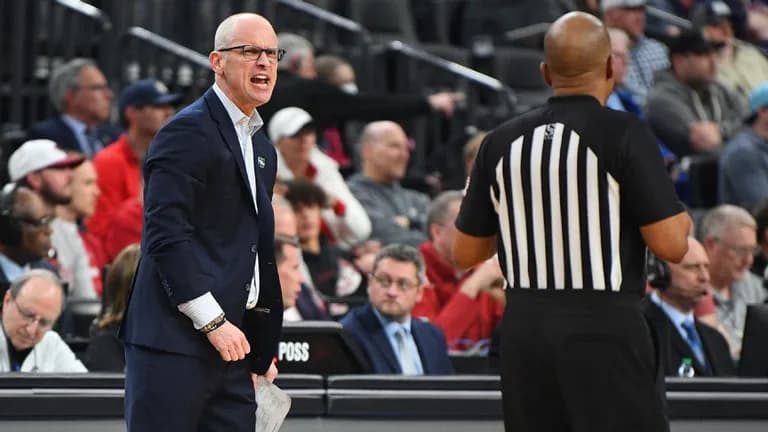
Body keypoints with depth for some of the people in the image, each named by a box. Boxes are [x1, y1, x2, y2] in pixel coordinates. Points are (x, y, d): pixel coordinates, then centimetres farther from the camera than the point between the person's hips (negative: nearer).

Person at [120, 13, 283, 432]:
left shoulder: (262, 148, 20)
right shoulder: (188, 131, -8)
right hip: (175, 337, -9)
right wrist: (212, 321, -19)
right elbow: (166, 233, -16)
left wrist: (262, 350, 20)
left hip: (230, 339, 9)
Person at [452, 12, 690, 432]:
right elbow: (670, 245, -12)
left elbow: (465, 254, 13)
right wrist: (682, 220, 10)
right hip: (604, 327, -5)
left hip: (524, 330, 5)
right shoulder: (625, 133, -9)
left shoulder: (500, 142, 5)